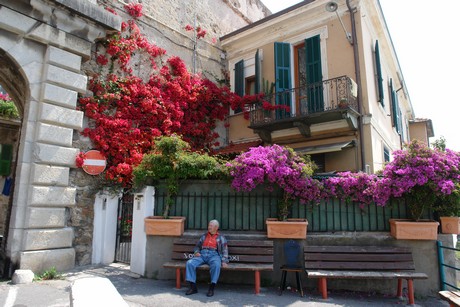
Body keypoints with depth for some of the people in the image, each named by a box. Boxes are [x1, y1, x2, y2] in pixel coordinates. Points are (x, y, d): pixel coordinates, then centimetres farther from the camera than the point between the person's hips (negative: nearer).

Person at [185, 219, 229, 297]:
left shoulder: (221, 238, 17)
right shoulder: (204, 236, 27)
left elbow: (224, 250, 7)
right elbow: (197, 246, 27)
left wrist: (224, 261, -9)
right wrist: (196, 252, 3)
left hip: (213, 255, -3)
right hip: (202, 254, 4)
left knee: (216, 265, -38)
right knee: (189, 263, -24)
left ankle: (211, 288, -28)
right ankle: (193, 287, -18)